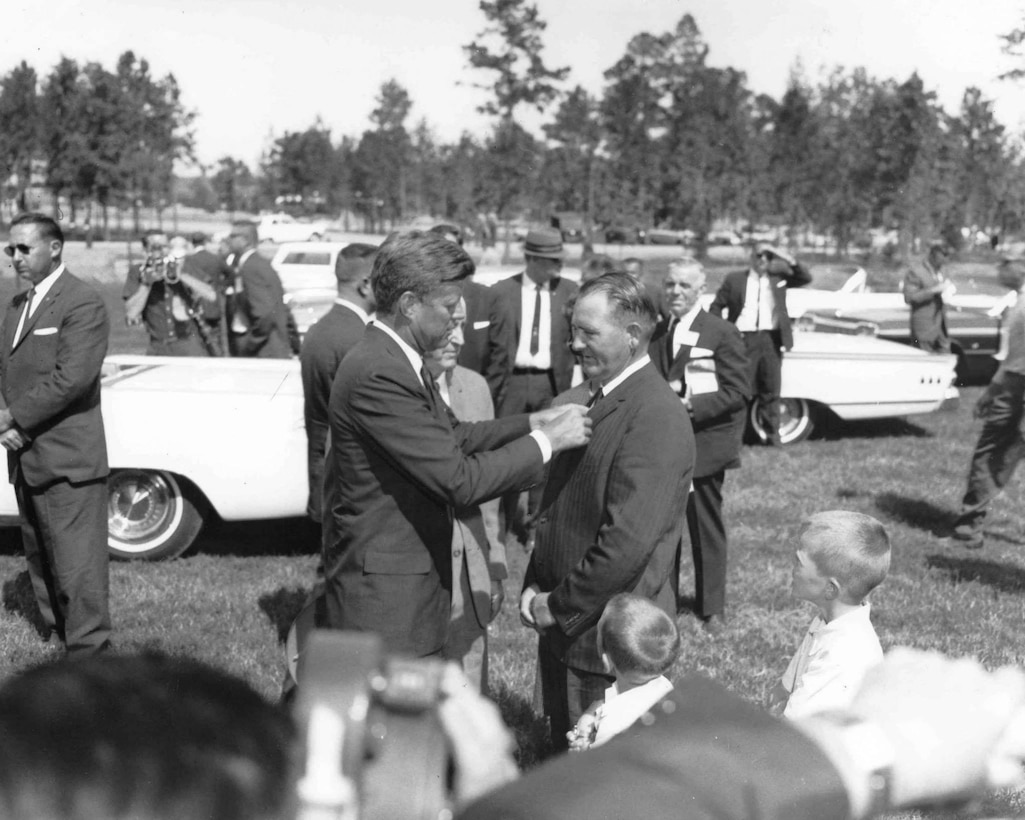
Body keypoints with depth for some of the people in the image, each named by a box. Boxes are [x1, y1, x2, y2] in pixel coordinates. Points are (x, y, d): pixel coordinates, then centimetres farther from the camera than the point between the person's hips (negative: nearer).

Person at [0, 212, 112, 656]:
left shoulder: (83, 304, -11)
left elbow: (71, 378, -20)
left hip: (68, 461, -8)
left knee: (78, 565, -5)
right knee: (39, 560, 17)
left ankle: (88, 654, 2)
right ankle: (56, 636, 29)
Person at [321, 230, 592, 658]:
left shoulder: (393, 360, 8)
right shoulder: (378, 375, -24)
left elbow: (453, 437, 17)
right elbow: (459, 480, -25)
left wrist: (533, 422, 6)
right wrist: (546, 441, -15)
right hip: (383, 598, -10)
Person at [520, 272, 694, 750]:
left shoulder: (656, 415, -19)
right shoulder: (583, 400, 9)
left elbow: (628, 540, -25)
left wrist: (559, 606, -15)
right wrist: (536, 588, 4)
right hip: (563, 624, 8)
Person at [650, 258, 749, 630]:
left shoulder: (722, 332, -8)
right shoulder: (657, 333, 10)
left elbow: (739, 392, -12)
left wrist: (690, 406, -21)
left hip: (704, 443, -5)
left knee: (706, 528, 6)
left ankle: (711, 607, 17)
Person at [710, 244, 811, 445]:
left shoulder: (778, 277, 13)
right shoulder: (734, 279, 9)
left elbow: (806, 278, 5)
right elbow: (717, 306, 10)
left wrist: (788, 259, -6)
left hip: (772, 340, 2)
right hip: (744, 339, -2)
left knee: (771, 390, 4)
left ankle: (772, 435, 10)